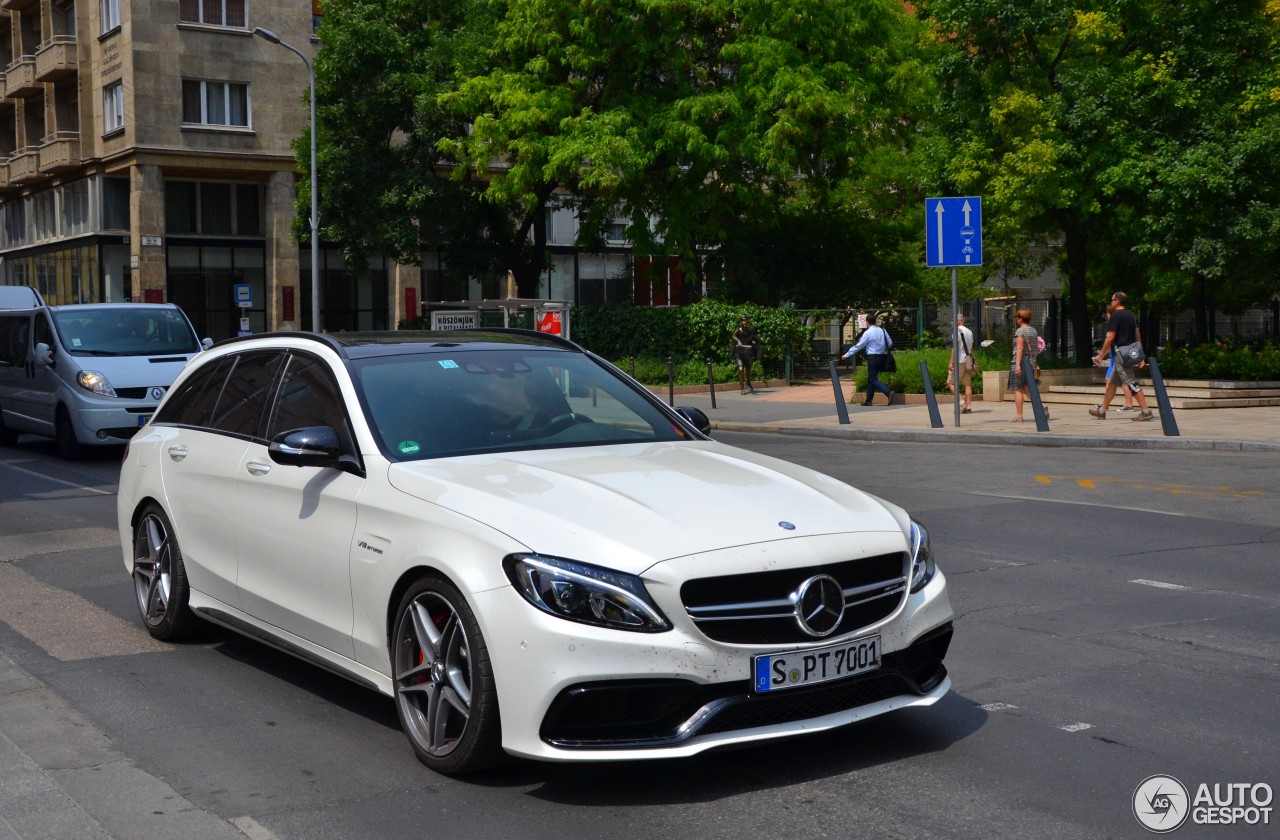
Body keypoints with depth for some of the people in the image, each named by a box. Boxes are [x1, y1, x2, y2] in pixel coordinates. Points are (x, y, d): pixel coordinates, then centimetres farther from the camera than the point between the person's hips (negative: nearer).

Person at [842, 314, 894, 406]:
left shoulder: (868, 333, -11)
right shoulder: (882, 330, 6)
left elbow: (858, 346, -6)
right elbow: (890, 343, 8)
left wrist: (847, 355, 2)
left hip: (873, 358, -7)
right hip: (882, 356, 7)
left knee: (874, 380, -7)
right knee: (871, 379, 15)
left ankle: (889, 392, -27)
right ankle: (868, 401, 18)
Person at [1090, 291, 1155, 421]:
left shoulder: (1116, 315, -11)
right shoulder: (1131, 315, 15)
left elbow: (1110, 337, -16)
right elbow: (1138, 335, 17)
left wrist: (1101, 355, -10)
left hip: (1121, 354, -9)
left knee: (1131, 383, -11)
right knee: (1112, 383, 16)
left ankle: (1146, 411, -15)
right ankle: (1101, 410, 23)